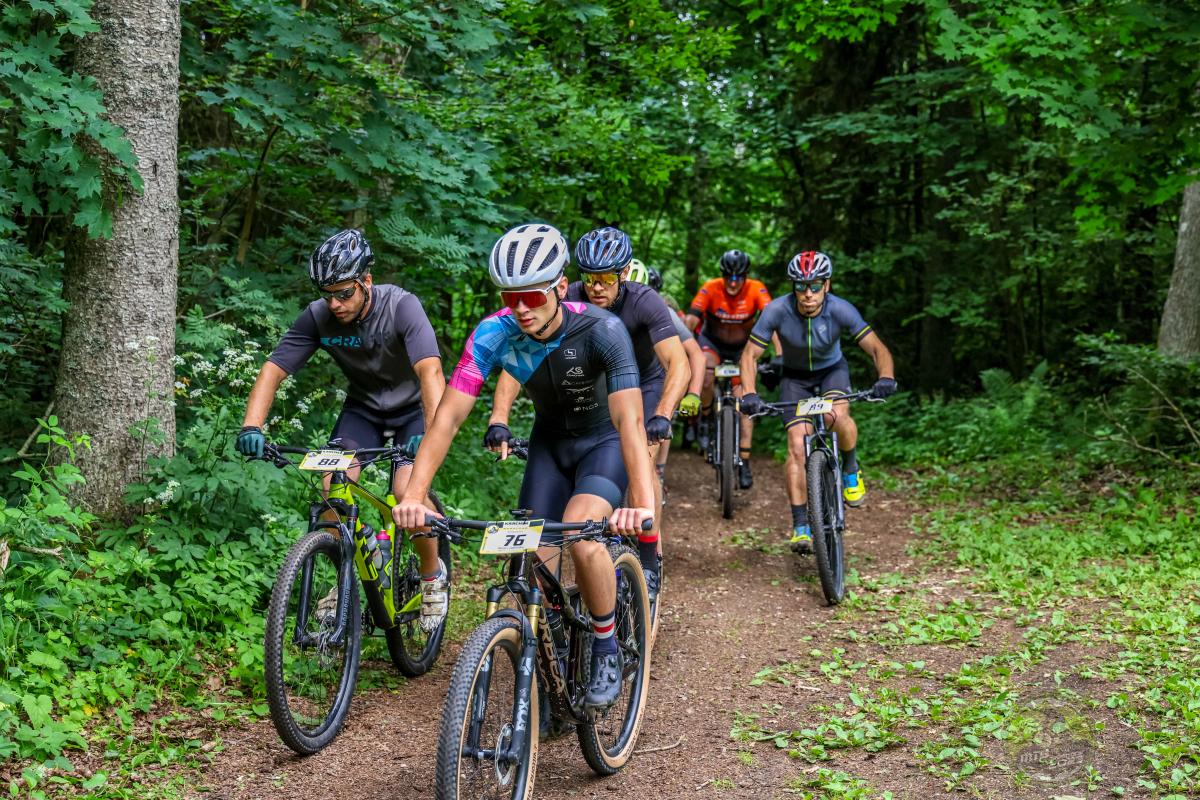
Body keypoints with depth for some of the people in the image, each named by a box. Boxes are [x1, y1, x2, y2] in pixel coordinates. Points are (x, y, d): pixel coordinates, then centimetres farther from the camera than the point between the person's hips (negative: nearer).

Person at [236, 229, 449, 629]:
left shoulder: (401, 306, -30)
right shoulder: (317, 317, -19)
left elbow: (431, 371, -42)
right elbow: (272, 371, -21)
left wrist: (434, 432, -57)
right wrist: (251, 426, -38)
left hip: (413, 408, -3)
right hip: (362, 407, 3)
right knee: (334, 486, -19)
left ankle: (432, 573, 4)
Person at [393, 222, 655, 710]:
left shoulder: (601, 330, -33)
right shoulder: (492, 335, -24)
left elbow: (629, 419, -41)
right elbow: (449, 415, -28)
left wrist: (643, 503, -55)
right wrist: (413, 495, -39)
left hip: (604, 441, -4)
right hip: (550, 441, 4)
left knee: (581, 535, -28)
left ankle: (607, 650, -5)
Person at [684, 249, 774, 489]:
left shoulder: (756, 290, -23)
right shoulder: (710, 289, -24)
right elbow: (690, 320, -31)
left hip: (742, 348, 1)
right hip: (712, 342, -1)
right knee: (707, 374, -33)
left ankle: (744, 461, -4)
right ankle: (705, 420, -6)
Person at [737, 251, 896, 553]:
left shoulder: (840, 310, -27)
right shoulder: (778, 310, -27)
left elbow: (877, 349, -25)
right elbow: (750, 355, -21)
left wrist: (886, 377, -46)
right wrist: (749, 394, -37)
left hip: (832, 370, 0)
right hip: (795, 377, 0)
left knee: (837, 416, -33)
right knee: (797, 447, -15)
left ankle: (850, 470, -1)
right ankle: (801, 526, -8)